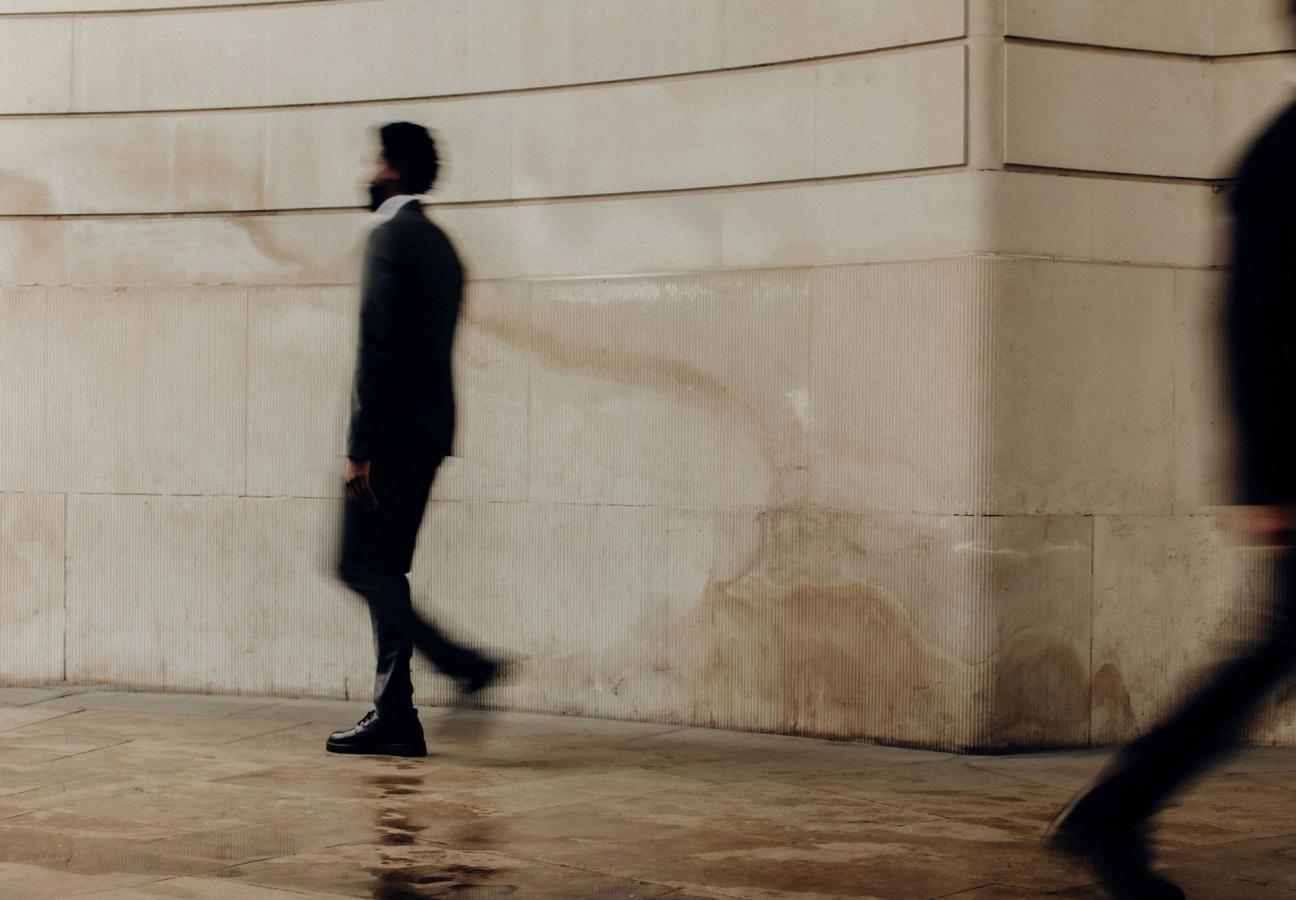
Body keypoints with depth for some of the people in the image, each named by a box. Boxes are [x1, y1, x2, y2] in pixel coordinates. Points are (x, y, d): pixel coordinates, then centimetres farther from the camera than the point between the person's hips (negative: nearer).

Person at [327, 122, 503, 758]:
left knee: (368, 569, -4)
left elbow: (377, 346, -17)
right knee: (380, 571, 11)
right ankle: (392, 715, 10)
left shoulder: (392, 235, -11)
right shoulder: (439, 244, 19)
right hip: (428, 429, 9)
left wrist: (359, 447, -18)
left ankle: (395, 720, -6)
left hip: (392, 434, -9)